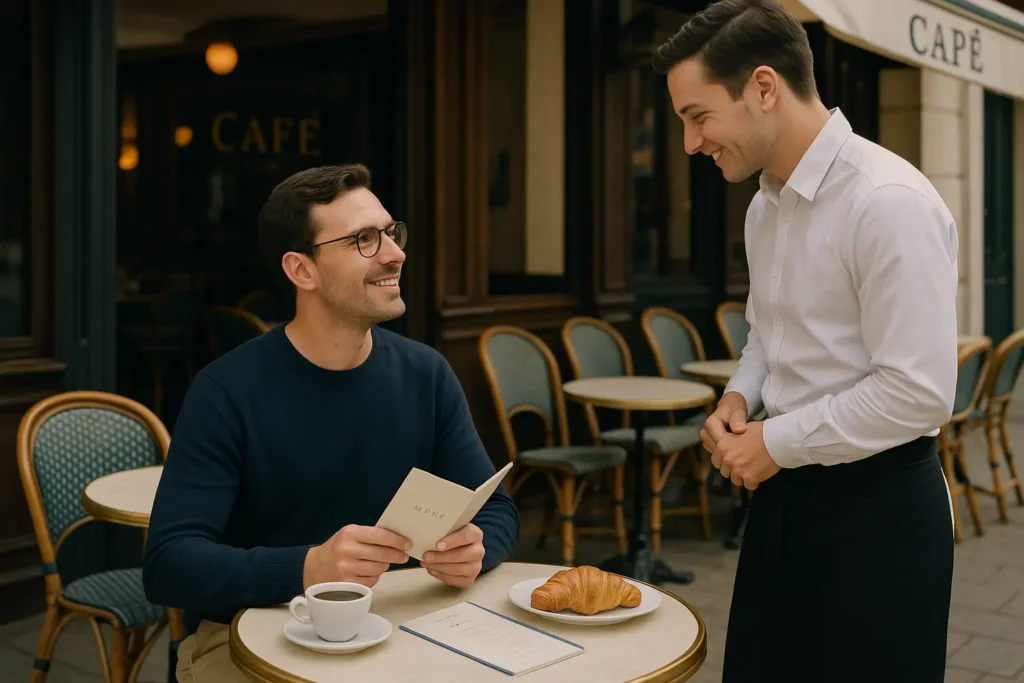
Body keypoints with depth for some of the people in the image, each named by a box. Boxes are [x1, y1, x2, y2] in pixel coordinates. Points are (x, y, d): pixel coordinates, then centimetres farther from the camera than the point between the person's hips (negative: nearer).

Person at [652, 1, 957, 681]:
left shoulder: (890, 203, -20)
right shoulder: (766, 206, 7)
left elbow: (918, 392, -23)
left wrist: (776, 442, -14)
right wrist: (739, 398, 2)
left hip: (877, 504, -8)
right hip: (784, 494, 8)